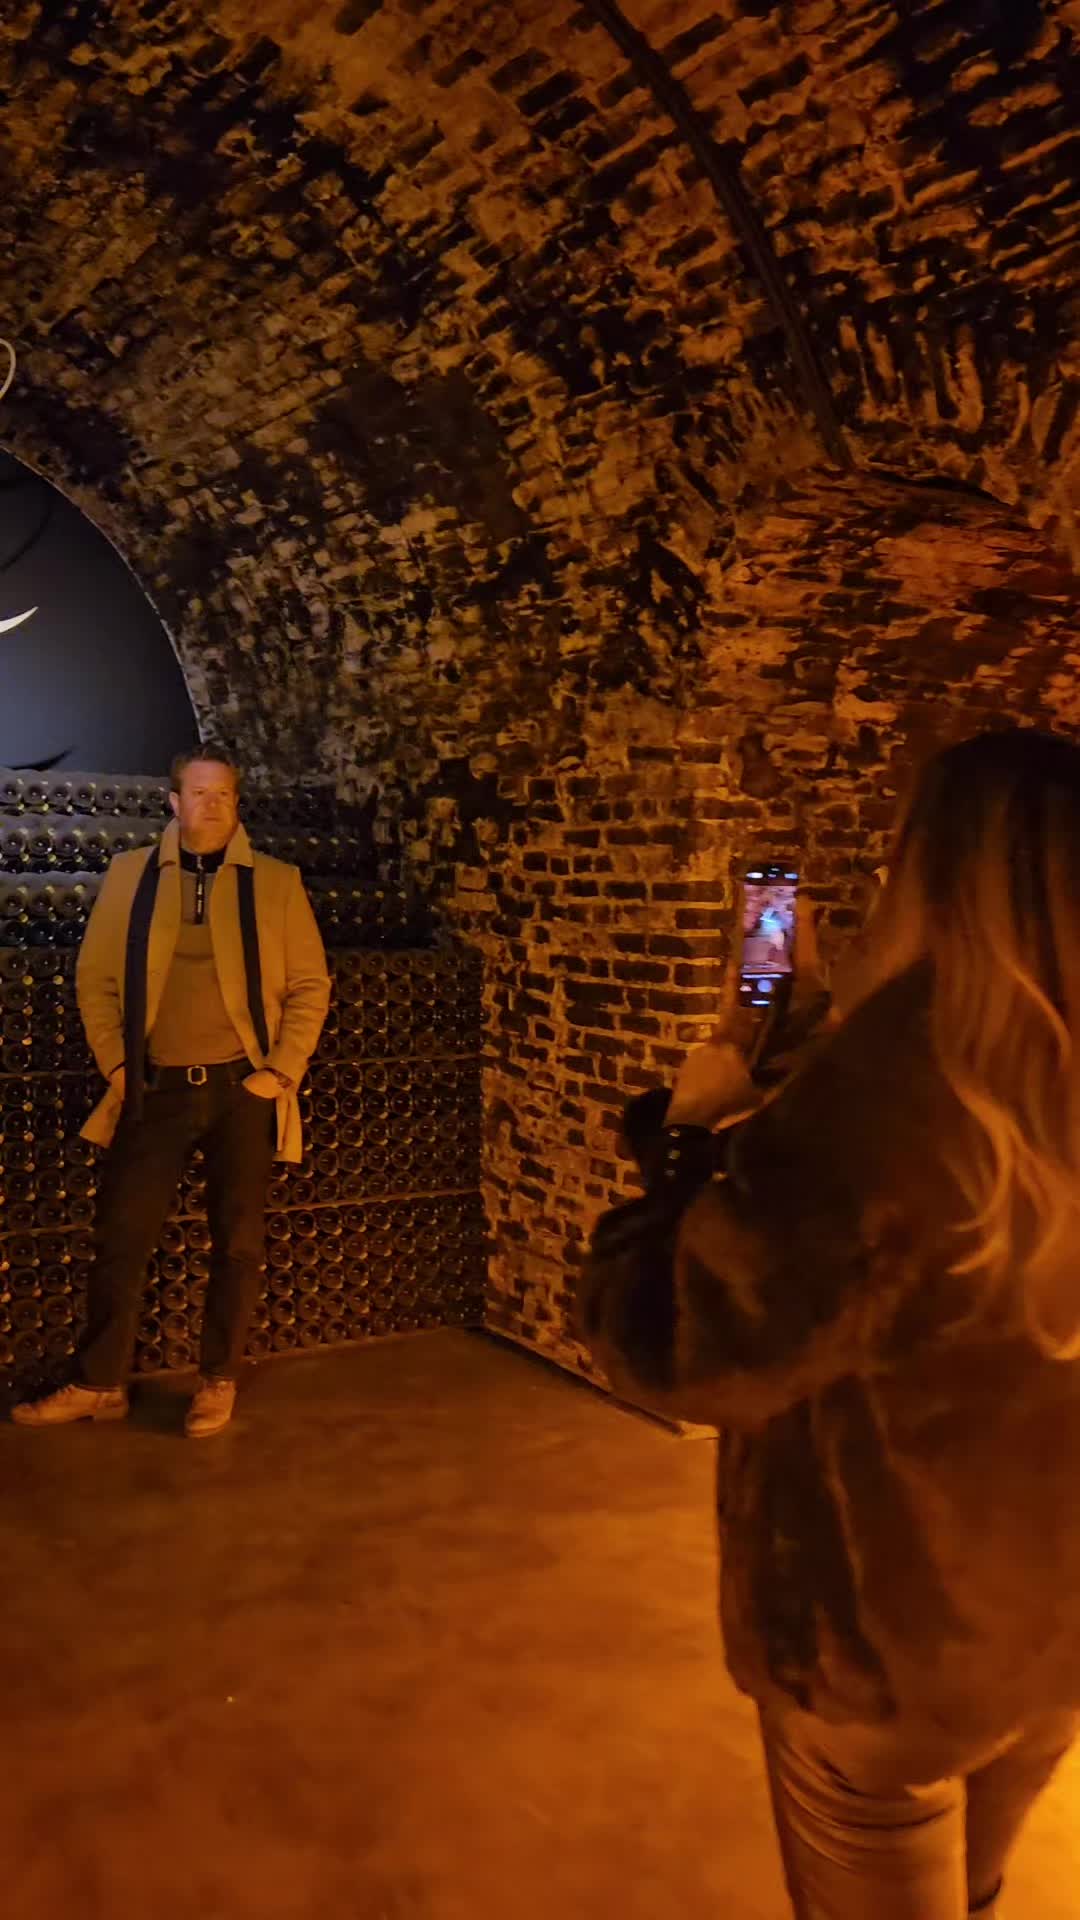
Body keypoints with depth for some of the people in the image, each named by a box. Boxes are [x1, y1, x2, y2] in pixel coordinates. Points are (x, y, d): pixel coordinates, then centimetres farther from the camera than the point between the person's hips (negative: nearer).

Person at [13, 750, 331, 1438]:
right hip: (156, 1089, 1)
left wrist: (281, 1071, -6)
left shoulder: (277, 882, 1)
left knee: (237, 1243, 7)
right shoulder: (130, 875, 4)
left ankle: (220, 1382, 21)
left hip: (242, 1088, -1)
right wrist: (117, 1064, 0)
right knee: (120, 1237, 4)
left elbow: (310, 985, 2)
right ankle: (100, 1384, 18)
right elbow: (96, 979, 7)